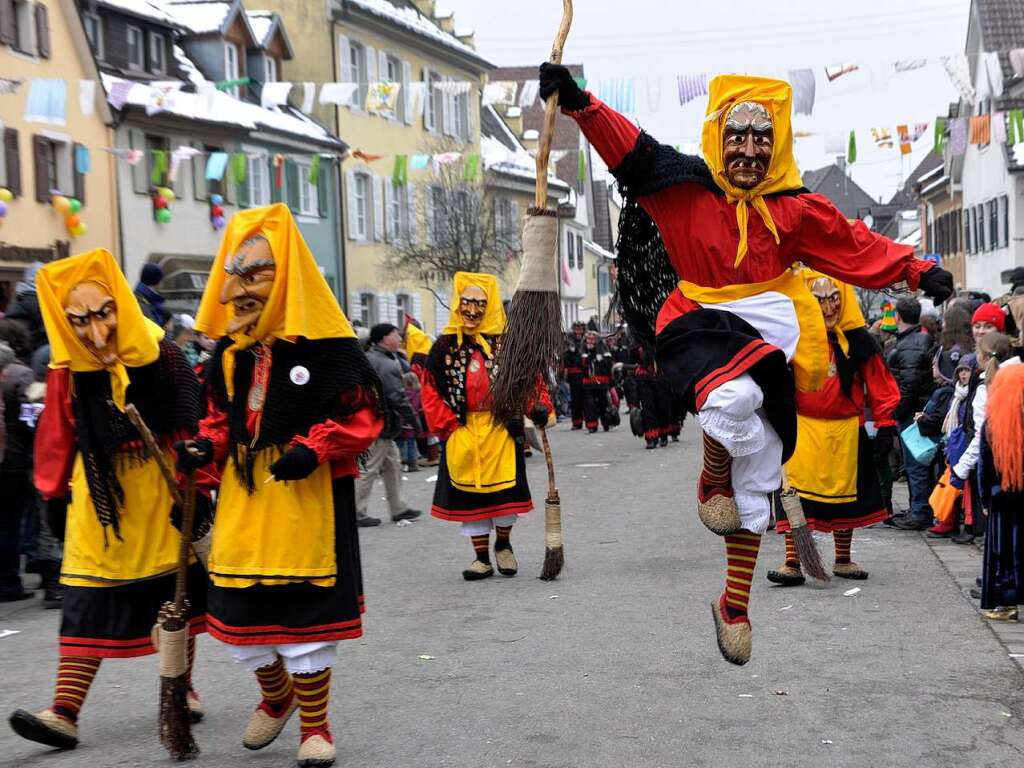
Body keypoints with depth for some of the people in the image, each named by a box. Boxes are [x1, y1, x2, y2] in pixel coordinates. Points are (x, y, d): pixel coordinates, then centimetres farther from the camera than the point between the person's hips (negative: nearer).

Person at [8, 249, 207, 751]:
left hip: (162, 496, 0)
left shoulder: (161, 357, -10)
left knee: (175, 592, 13)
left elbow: (190, 428, -6)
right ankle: (64, 714, -3)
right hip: (100, 499, 1)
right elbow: (58, 440, 2)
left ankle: (182, 688, 30)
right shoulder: (68, 371, -5)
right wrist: (55, 498, 4)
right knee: (89, 602, -2)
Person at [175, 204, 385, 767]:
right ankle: (276, 694, 40)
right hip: (243, 495, 6)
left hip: (307, 495, -6)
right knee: (238, 610, 11)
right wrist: (206, 447, -1)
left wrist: (313, 450, -21)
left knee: (304, 611, 1)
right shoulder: (231, 349, 7)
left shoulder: (324, 342, -11)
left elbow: (363, 414, -10)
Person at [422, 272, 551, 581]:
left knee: (505, 490, 4)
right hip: (461, 432, 1)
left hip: (501, 429, -1)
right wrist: (448, 427, -6)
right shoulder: (445, 347, 3)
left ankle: (503, 545, 30)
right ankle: (482, 558, 17)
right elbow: (431, 392, 2)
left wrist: (537, 405, -14)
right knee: (469, 493, 5)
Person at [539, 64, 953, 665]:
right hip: (700, 323, -3)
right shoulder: (686, 188, -3)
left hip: (768, 336, 3)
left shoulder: (795, 208, 3)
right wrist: (580, 103, -24)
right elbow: (630, 150, -11)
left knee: (755, 485, 6)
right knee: (733, 397, -40)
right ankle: (713, 479, -4)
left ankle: (736, 605, 21)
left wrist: (919, 272, 0)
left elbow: (858, 245, 8)